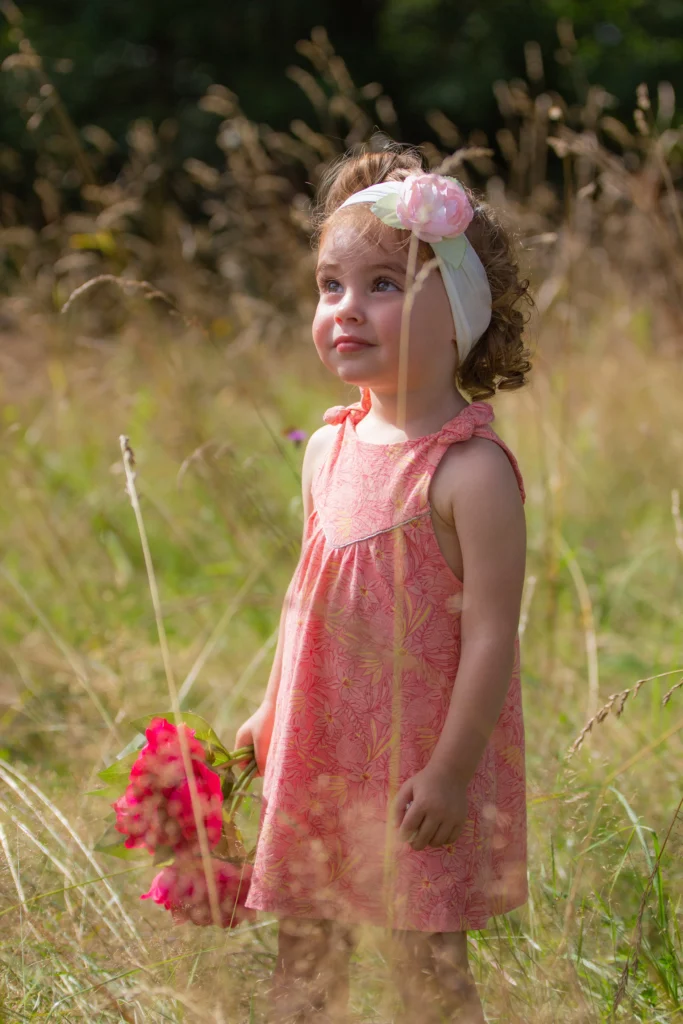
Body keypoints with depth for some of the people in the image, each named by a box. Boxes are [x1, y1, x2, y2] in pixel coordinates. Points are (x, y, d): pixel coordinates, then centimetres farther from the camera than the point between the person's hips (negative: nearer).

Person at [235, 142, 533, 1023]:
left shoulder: (471, 470, -18)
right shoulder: (330, 448, 5)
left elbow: (492, 632, -19)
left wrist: (451, 771, -19)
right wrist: (269, 715, 19)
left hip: (420, 767, -7)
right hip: (320, 754, 7)